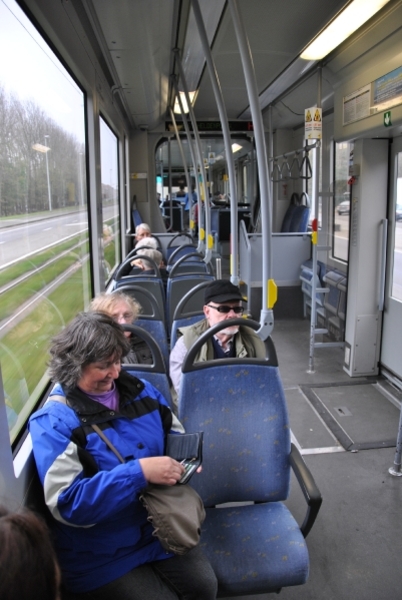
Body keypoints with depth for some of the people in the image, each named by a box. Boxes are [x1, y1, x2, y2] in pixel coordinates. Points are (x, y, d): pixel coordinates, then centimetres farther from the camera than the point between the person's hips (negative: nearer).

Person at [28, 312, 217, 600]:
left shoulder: (140, 391, 0)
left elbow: (176, 436, 13)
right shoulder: (53, 422, -17)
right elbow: (67, 503, -24)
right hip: (100, 555, -4)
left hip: (161, 529, 5)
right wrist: (140, 472, -32)